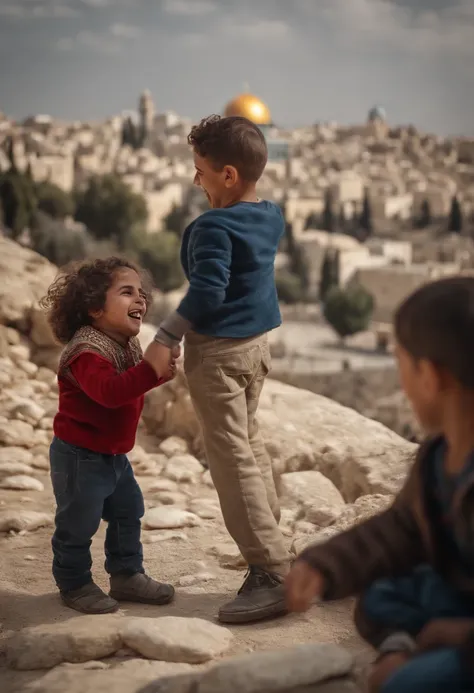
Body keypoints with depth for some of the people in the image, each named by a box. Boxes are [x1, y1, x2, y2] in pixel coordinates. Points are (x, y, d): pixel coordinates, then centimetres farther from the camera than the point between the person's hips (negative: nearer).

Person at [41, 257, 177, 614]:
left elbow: (131, 388, 19)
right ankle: (75, 584, 20)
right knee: (78, 522, 2)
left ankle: (127, 575, 30)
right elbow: (108, 390, -44)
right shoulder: (88, 351, -27)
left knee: (128, 511, 15)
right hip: (79, 455, -9)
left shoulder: (128, 346, 5)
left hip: (113, 453, 9)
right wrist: (152, 369, -50)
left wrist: (161, 369, 2)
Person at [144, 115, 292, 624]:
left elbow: (207, 292, -26)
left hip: (218, 350, -9)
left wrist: (166, 337, -21)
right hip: (257, 341, 9)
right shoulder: (270, 216, 6)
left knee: (231, 457, -6)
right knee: (249, 441, 21)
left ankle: (272, 575, -7)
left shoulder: (214, 226, -19)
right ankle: (271, 548, 27)